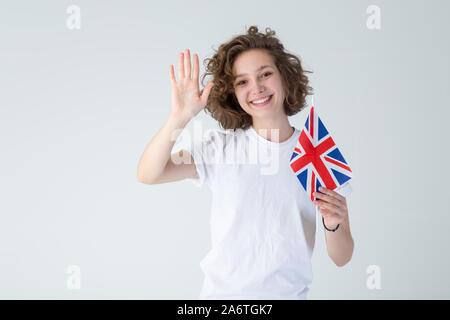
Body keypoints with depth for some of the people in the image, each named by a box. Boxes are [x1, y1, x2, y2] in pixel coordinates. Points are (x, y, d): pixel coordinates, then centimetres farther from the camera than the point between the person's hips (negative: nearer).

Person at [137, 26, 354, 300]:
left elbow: (341, 258, -2)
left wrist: (333, 225, -22)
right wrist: (180, 117, -27)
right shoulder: (221, 146, -3)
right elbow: (148, 174, -16)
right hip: (223, 291, 0)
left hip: (290, 292, 1)